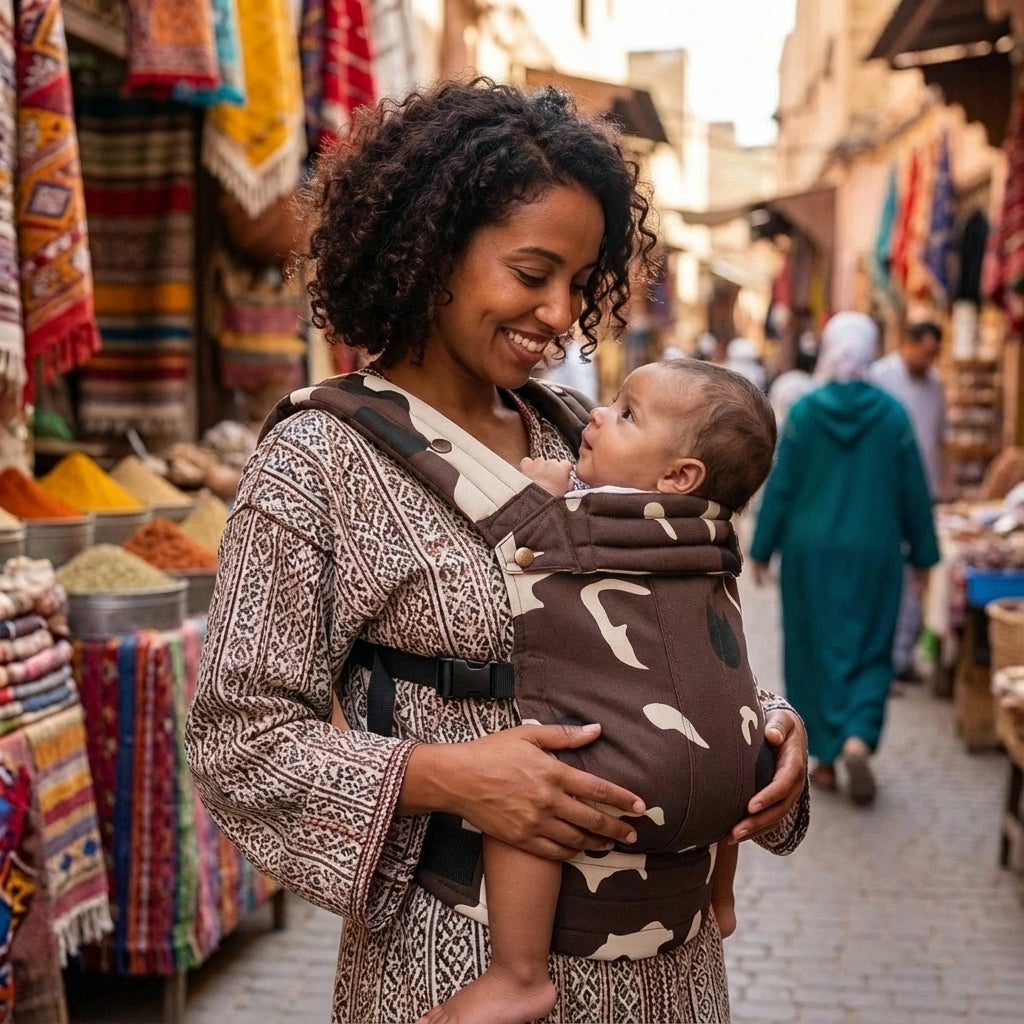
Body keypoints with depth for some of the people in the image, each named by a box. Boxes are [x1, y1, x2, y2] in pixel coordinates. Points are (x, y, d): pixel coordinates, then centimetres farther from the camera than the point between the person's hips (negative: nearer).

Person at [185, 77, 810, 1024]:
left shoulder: (573, 439, 4)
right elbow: (241, 741, -13)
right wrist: (443, 776, -26)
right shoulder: (316, 463, -12)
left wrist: (763, 718, -7)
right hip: (465, 947, -5)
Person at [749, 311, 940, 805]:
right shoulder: (892, 414, -5)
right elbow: (914, 491, 0)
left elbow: (781, 486, -4)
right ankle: (858, 738, -12)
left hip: (811, 551, 0)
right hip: (873, 553, 0)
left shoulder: (805, 412, -7)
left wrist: (762, 550, 4)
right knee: (869, 650, 10)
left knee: (816, 649, 11)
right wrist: (922, 555, 10)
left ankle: (826, 757, 16)